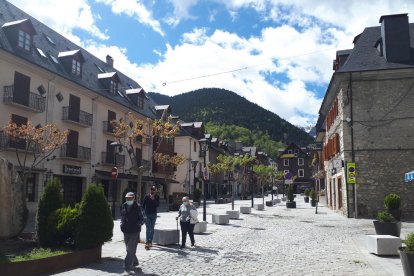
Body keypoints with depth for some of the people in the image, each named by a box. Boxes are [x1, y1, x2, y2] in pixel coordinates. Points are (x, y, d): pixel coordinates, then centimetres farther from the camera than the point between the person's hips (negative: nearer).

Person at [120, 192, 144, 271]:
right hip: (126, 231, 6)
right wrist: (122, 224, 8)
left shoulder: (137, 207, -8)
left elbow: (142, 219, -2)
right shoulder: (123, 206, 7)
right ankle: (135, 262, 32)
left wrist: (137, 224, -15)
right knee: (129, 249, 16)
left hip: (134, 231, -6)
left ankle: (128, 265, 1)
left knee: (130, 249, -6)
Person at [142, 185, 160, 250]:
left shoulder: (157, 197, 1)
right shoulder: (146, 197, -5)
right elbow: (143, 205, 1)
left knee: (152, 229, 10)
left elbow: (158, 205, -11)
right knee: (148, 228, -9)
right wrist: (145, 210, -1)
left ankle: (150, 242, 20)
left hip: (154, 214, 3)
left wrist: (153, 199, -20)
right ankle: (147, 243, -12)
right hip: (147, 214, -3)